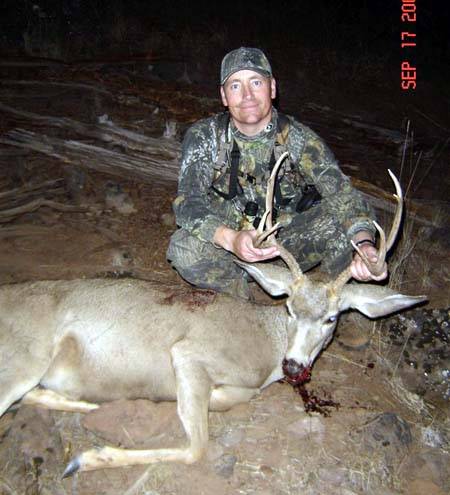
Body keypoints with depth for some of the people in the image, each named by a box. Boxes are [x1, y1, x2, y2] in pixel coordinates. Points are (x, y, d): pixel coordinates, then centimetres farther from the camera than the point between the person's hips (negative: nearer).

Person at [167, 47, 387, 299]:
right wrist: (231, 240, -43)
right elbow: (188, 202, -22)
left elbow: (343, 193, -23)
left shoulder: (298, 138, -14)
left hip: (290, 242, 0)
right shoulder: (204, 136, -12)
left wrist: (364, 244, -45)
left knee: (342, 221, -27)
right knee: (183, 248, -30)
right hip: (229, 241, 0)